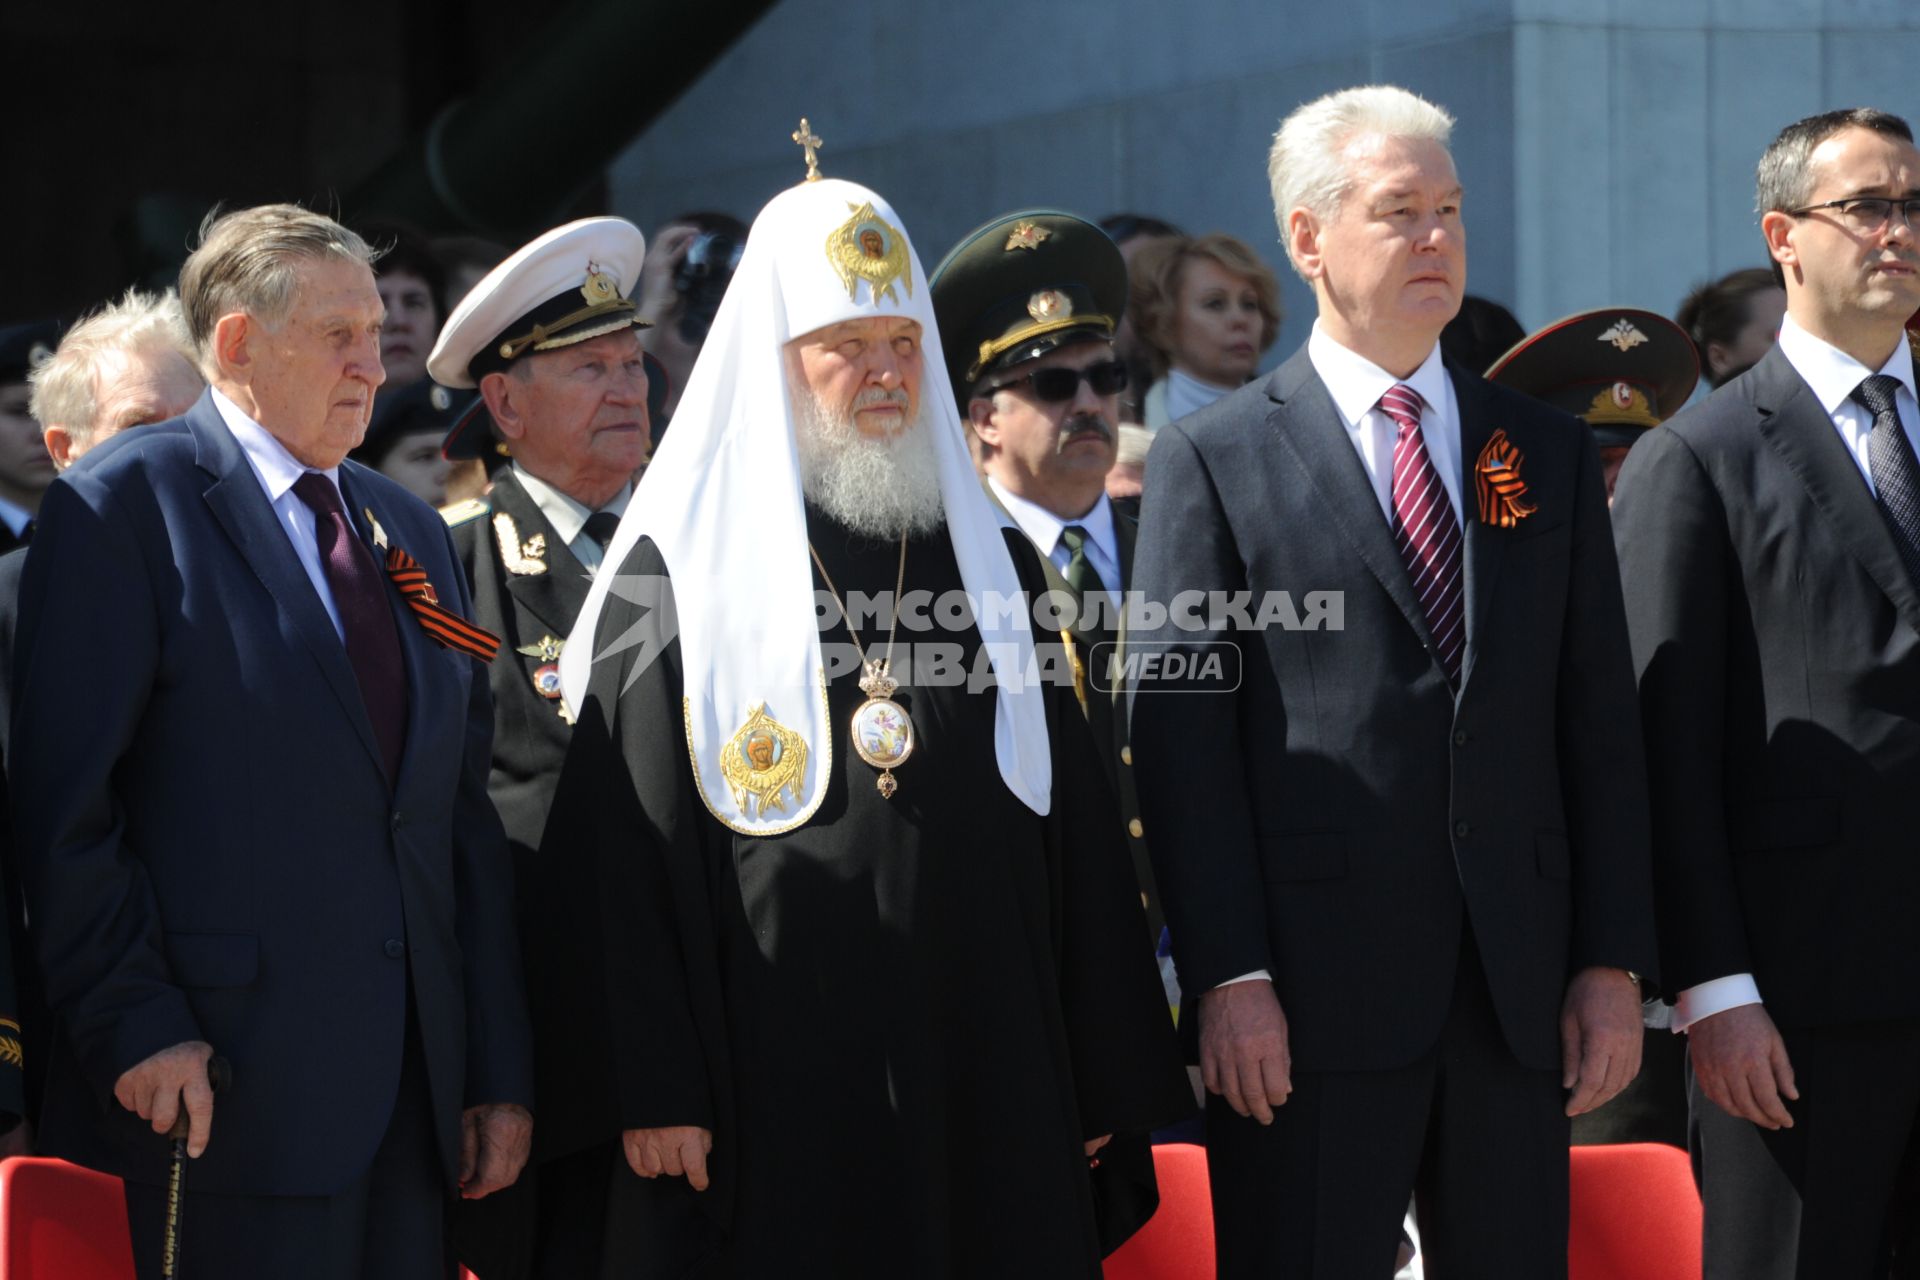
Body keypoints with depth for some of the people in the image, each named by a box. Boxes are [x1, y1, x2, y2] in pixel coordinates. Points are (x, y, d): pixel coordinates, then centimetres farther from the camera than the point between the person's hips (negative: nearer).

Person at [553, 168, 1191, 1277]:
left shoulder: (993, 558, 13)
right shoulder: (677, 569, 1)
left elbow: (1077, 836, 12)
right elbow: (622, 859, -4)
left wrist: (1109, 1081, 6)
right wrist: (653, 1093, -11)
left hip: (990, 1084, 4)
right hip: (772, 1090, -3)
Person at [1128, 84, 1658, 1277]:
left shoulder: (1551, 454, 14)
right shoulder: (1214, 462, 2)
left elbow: (1600, 721, 11)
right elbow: (1183, 737, -4)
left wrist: (1614, 963, 3)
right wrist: (1229, 978, -11)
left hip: (1519, 994, 4)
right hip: (1312, 999, -4)